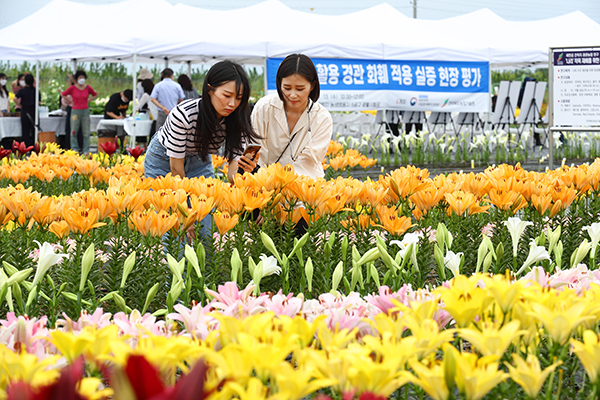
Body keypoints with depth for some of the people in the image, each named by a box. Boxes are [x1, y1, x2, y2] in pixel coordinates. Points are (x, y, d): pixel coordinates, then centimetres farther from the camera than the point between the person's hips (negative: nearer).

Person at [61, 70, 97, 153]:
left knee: (86, 133, 3)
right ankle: (75, 150, 7)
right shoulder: (72, 88, -2)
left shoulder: (88, 88, 3)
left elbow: (95, 95, 19)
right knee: (74, 132, 1)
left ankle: (86, 151, 8)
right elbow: (63, 95, 7)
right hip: (75, 111, -1)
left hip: (85, 111, 2)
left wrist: (88, 100, 5)